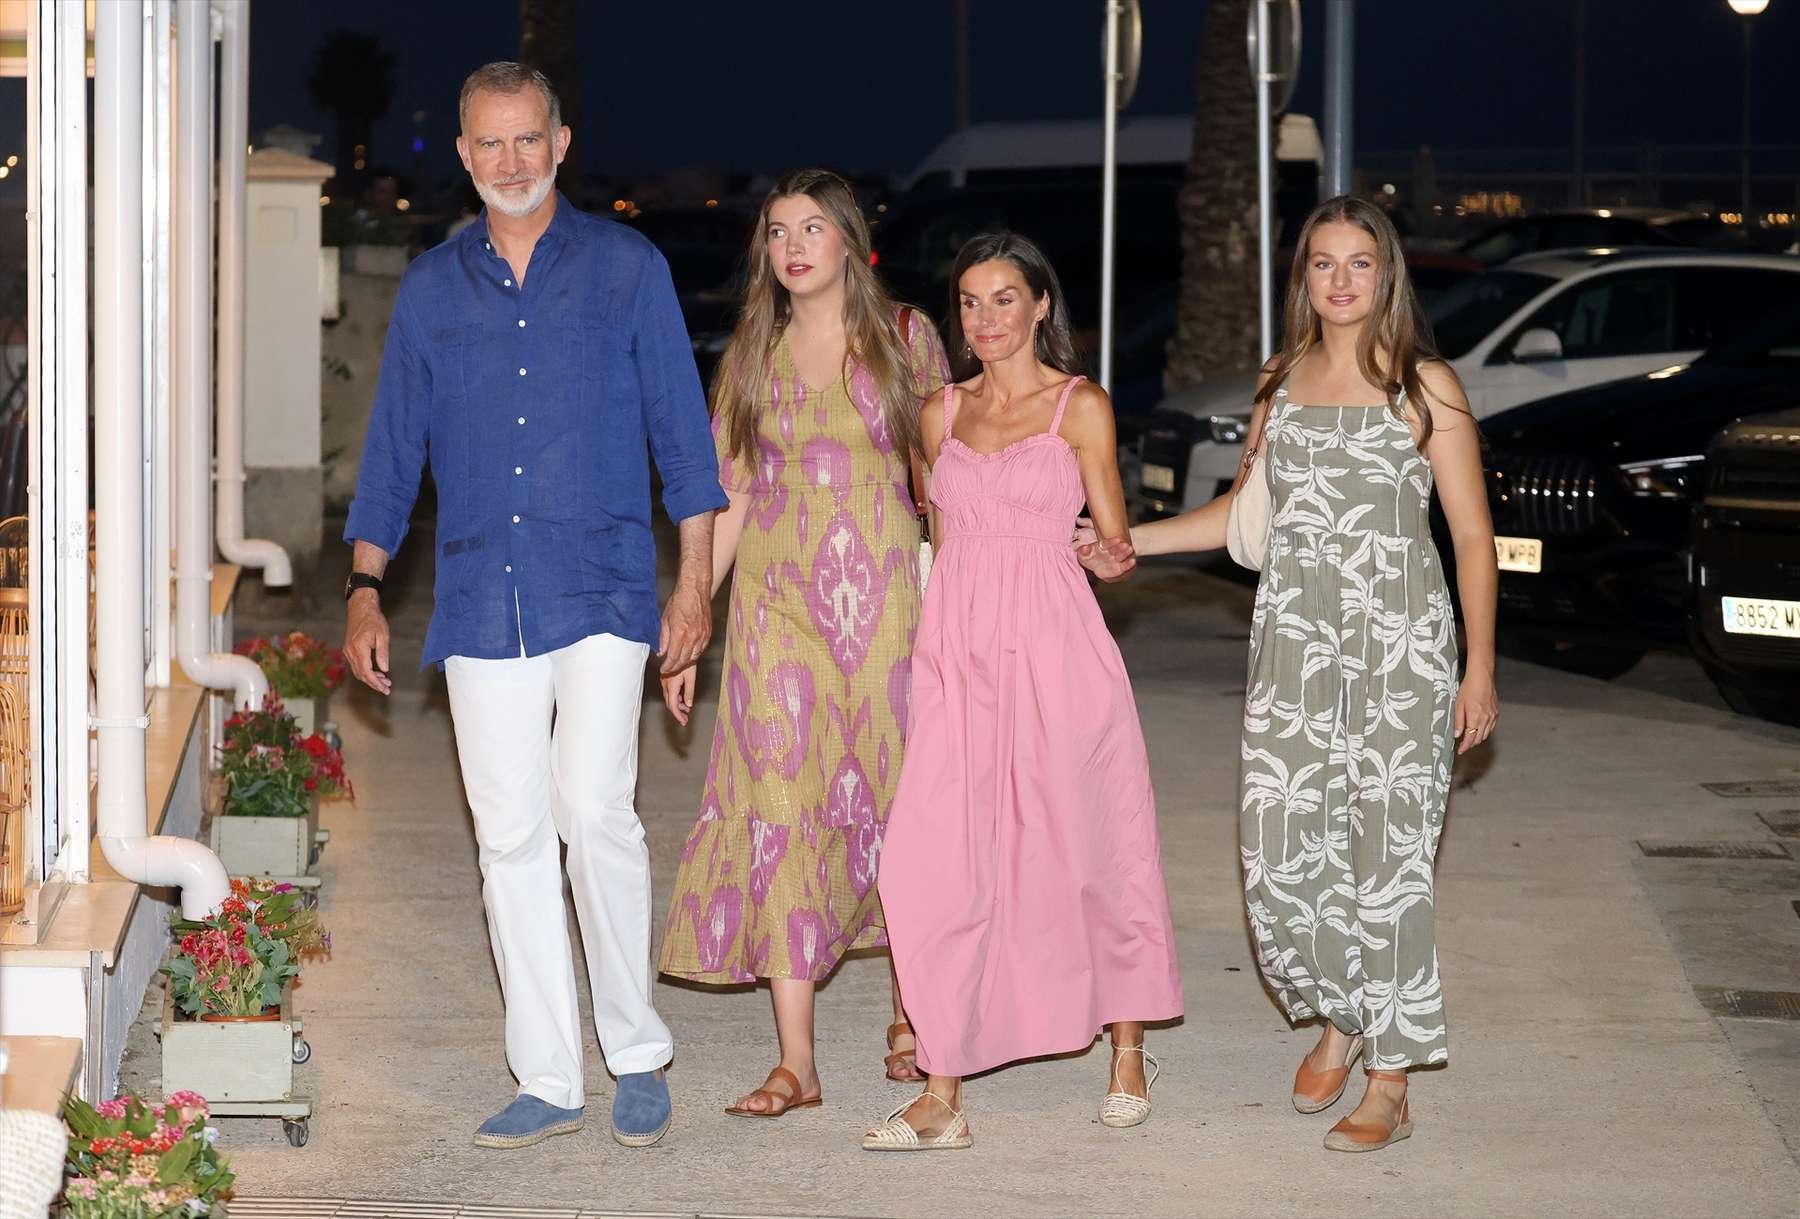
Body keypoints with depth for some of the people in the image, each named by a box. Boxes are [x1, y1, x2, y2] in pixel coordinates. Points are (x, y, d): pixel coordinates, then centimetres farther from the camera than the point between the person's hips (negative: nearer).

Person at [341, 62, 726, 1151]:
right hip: (481, 601, 3)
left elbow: (682, 430, 5)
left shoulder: (628, 268, 5)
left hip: (600, 591, -3)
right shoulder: (431, 288, 12)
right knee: (511, 838, 2)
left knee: (595, 814, -16)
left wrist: (695, 583, -1)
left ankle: (637, 1051, 1)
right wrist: (366, 590, 7)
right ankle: (547, 1082, 9)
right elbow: (393, 448, 15)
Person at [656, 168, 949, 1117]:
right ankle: (795, 1063, -6)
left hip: (883, 598, -1)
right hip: (776, 601, 1)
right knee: (780, 806, -6)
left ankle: (912, 1005, 27)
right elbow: (726, 495, 10)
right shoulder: (753, 353, 9)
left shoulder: (905, 337, 4)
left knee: (896, 796, 3)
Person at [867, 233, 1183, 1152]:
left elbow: (1115, 547, 7)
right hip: (958, 649, 3)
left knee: (1087, 848, 5)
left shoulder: (1080, 406, 1)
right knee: (935, 864, -6)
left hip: (1054, 648, -3)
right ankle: (942, 1098, -4)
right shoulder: (943, 412, 13)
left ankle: (1128, 1051, 26)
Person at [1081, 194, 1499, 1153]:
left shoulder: (1425, 385, -2)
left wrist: (1480, 670, -5)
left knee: (1386, 857, -5)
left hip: (1401, 644, -4)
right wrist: (1132, 543, 12)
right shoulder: (1280, 381, 12)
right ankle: (1337, 1018, 25)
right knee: (1277, 849, -1)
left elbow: (1472, 537, -1)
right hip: (1293, 638, 4)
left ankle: (1388, 1083, 4)